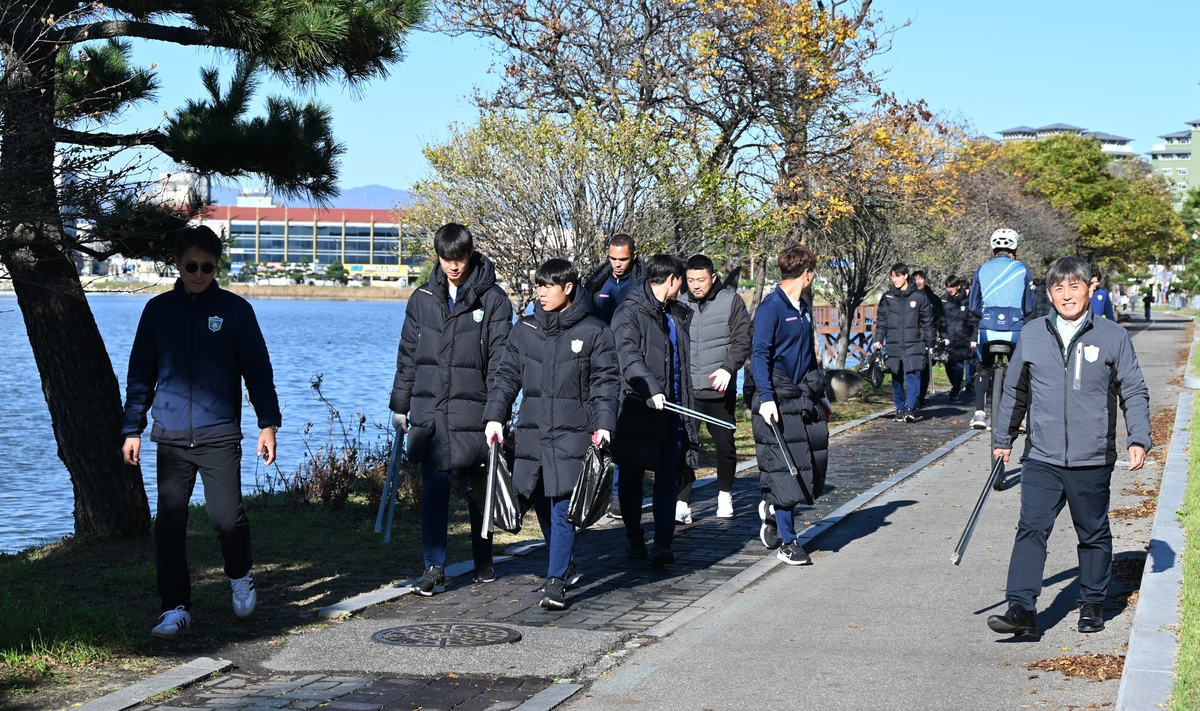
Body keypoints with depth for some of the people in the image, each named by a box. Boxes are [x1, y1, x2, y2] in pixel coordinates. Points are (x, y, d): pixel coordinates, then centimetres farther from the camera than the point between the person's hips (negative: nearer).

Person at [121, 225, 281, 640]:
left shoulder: (235, 309, 3)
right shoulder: (158, 310, 9)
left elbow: (258, 371, 6)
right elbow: (140, 374, 14)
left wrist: (268, 423, -2)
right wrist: (132, 429, 9)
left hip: (220, 435, -2)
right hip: (171, 438, 2)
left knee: (226, 517, -8)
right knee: (169, 524, -1)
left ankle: (240, 577, 23)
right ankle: (176, 610, 8)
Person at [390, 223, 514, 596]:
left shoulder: (492, 299, -1)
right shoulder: (423, 298, 8)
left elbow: (500, 360, -4)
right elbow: (407, 354, 14)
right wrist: (400, 405, 12)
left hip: (472, 409, -2)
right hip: (428, 411, 2)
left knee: (478, 488, 10)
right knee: (434, 488, -2)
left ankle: (483, 560, 27)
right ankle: (434, 568, 1)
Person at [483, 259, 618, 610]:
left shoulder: (594, 332, 0)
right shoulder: (524, 330, 9)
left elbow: (605, 382, 0)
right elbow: (507, 375, 11)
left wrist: (603, 424, -11)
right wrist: (494, 416, 1)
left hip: (572, 434, -4)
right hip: (532, 432, 4)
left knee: (563, 506, -9)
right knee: (541, 503, 11)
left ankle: (555, 583, -9)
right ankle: (565, 567, 30)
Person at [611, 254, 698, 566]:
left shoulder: (677, 314, 19)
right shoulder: (630, 312, -6)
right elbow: (628, 356, -21)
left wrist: (687, 403, 20)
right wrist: (651, 389, -34)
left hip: (672, 409, 5)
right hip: (638, 409, -5)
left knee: (667, 478, -2)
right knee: (632, 478, 6)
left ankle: (663, 544, -6)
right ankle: (635, 540, 19)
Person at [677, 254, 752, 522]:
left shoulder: (731, 302, 0)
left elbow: (742, 342, -3)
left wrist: (728, 368, -18)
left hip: (720, 390, -1)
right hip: (686, 390, 1)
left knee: (725, 444, 8)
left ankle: (725, 495, 29)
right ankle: (682, 503, -2)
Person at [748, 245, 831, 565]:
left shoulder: (803, 308, 16)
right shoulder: (770, 307, -10)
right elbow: (759, 355, -16)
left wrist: (821, 395, 26)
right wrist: (766, 398, -24)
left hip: (805, 398, 8)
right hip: (778, 400, -8)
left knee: (812, 465, 5)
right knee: (783, 468, -5)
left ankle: (773, 508, 31)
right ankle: (787, 542, 3)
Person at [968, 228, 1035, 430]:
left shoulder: (982, 270, 9)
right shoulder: (1023, 270, 8)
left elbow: (973, 307, 9)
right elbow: (1029, 307, 10)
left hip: (988, 328, 1)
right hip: (1015, 328, -1)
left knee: (983, 368, 17)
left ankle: (980, 411, 2)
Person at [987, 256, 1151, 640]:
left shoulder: (1113, 337, 0)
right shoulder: (1032, 336, 6)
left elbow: (1134, 392, 4)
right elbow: (1015, 391, 17)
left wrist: (1139, 439, -7)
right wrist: (1003, 439, 21)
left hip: (1092, 461, -1)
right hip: (1041, 459, 1)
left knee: (1094, 535, 11)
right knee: (1031, 529, -10)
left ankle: (1092, 605, 26)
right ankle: (1021, 609, -14)